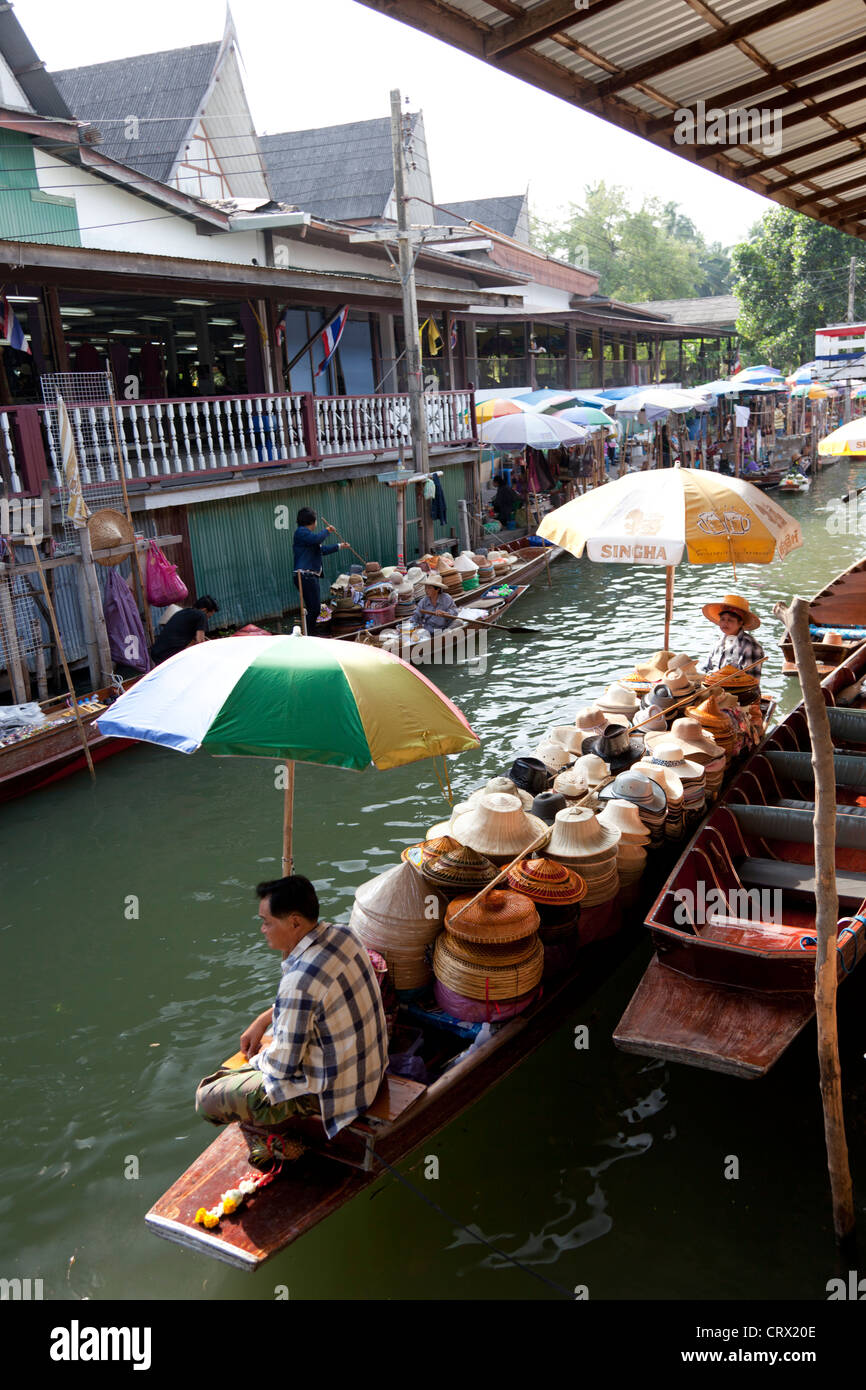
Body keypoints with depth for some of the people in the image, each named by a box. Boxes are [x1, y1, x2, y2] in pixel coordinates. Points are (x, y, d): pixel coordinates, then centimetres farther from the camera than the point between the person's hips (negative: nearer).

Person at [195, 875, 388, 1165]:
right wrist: (263, 1020, 12)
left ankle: (275, 1137, 18)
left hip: (330, 1092, -8)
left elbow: (283, 1067, -21)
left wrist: (258, 1059, 0)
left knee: (207, 1097, 0)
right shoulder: (341, 934, -6)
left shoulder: (299, 981, -32)